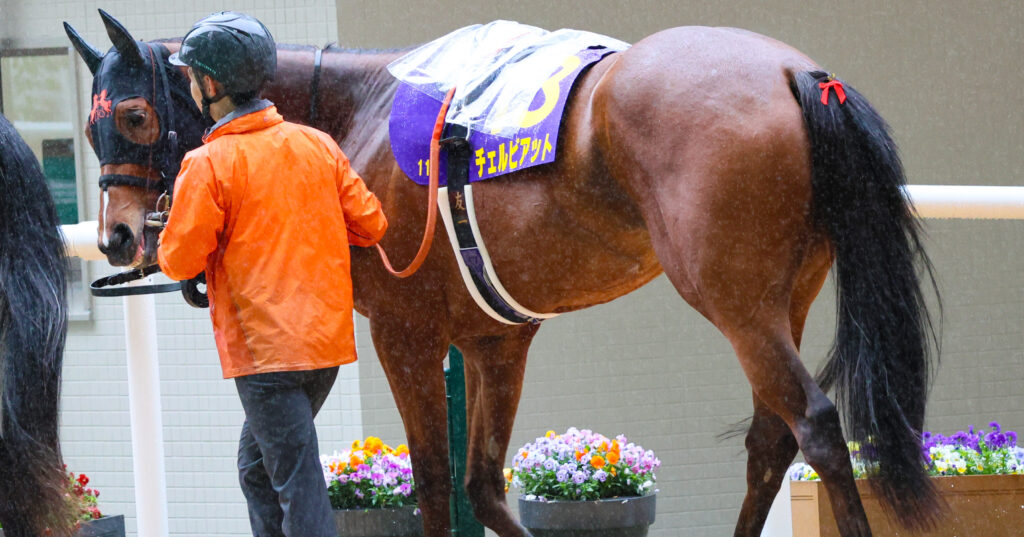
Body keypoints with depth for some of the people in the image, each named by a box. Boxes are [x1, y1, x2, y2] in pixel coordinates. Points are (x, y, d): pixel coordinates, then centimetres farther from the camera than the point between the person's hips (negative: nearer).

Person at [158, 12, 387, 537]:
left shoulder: (208, 164, -12)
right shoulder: (318, 145, 5)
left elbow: (180, 260, -10)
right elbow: (369, 224, 9)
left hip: (263, 350, -7)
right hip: (327, 338, 7)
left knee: (300, 492, -6)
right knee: (258, 469, 21)